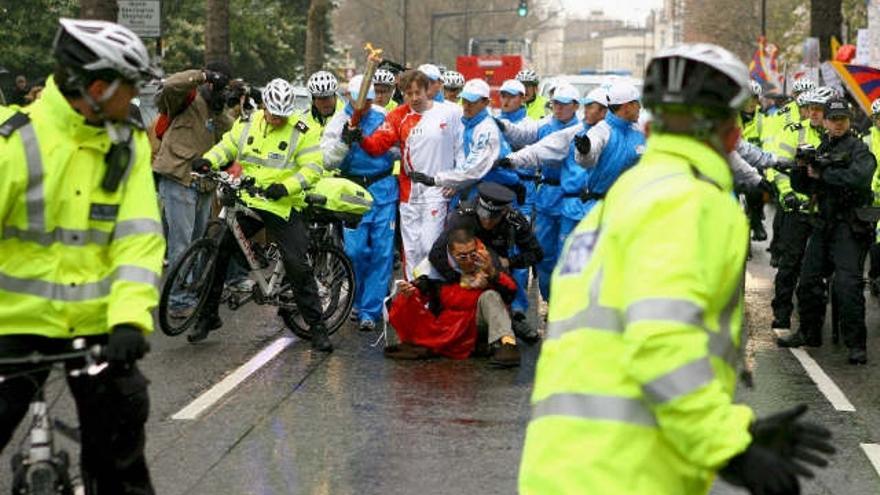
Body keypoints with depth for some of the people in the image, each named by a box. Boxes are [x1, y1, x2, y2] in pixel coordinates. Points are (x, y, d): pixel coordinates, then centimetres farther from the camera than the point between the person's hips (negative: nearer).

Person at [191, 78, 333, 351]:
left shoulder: (301, 131, -6)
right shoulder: (246, 124, 6)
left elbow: (313, 167, -9)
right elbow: (227, 146, 15)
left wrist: (286, 187, -23)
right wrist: (208, 160, -7)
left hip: (283, 207, -4)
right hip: (246, 203, 4)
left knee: (298, 266, -6)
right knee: (216, 252, 1)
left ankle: (317, 326, 5)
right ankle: (208, 316, 17)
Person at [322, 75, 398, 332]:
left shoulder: (383, 117, 4)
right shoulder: (339, 121, 0)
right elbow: (328, 161, -6)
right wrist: (344, 141, -21)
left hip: (383, 188, 1)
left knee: (382, 250, -2)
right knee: (356, 249, -6)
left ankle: (369, 310, 5)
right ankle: (360, 300, 18)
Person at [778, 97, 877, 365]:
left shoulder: (858, 148, -5)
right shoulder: (821, 149, 15)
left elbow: (859, 176, -24)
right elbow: (802, 187, 18)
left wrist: (822, 174, -15)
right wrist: (801, 169, -4)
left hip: (851, 225, -7)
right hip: (824, 224, 7)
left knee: (847, 285, -14)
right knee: (809, 280, 12)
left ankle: (857, 345, -10)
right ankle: (809, 333, 28)